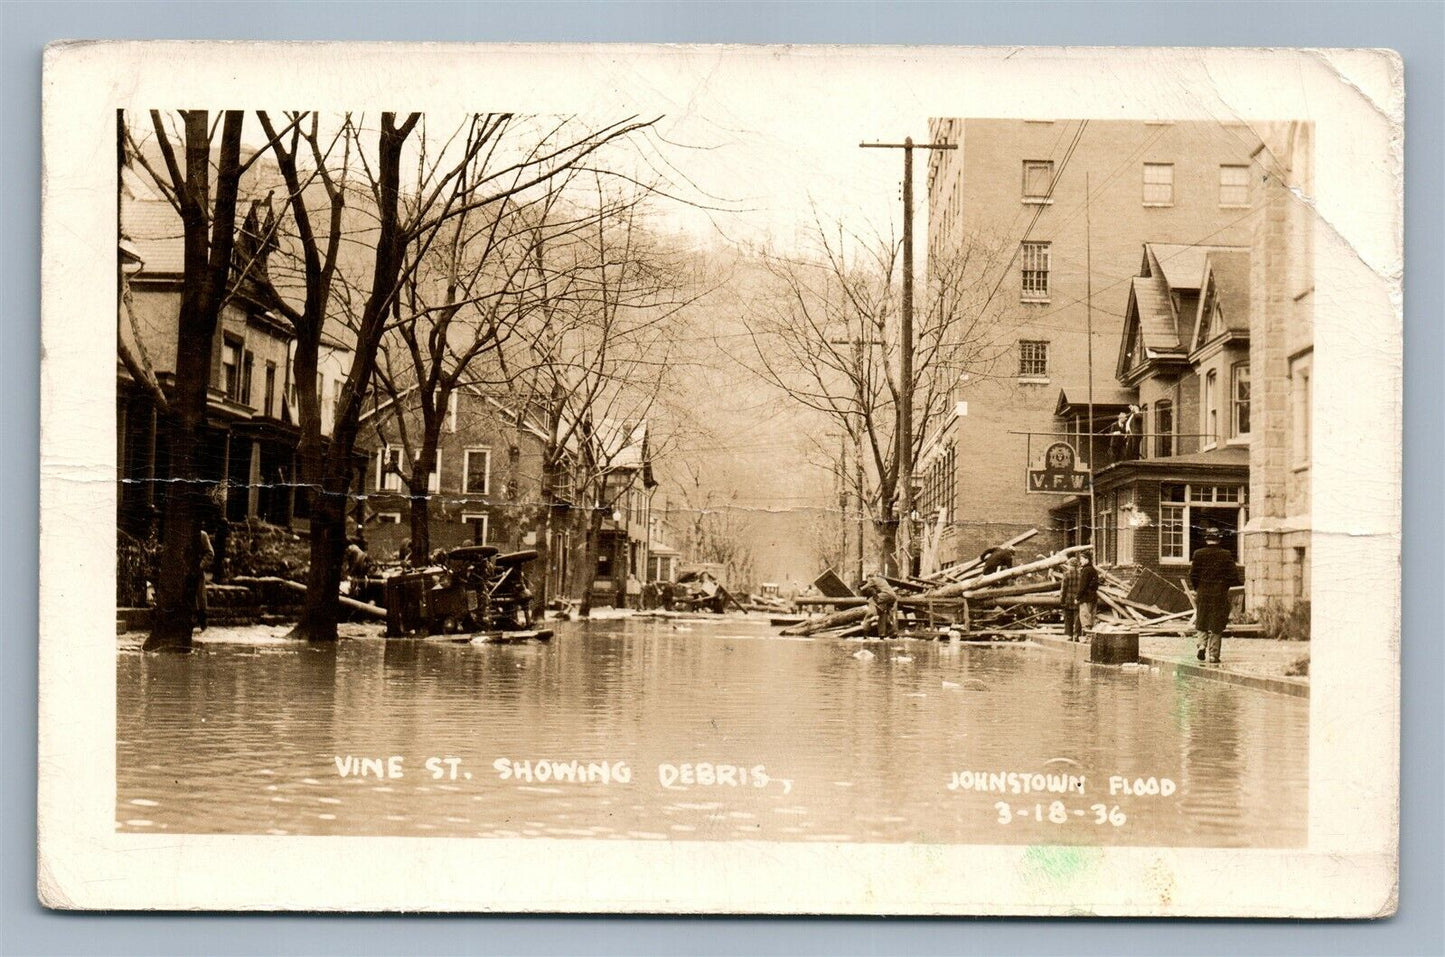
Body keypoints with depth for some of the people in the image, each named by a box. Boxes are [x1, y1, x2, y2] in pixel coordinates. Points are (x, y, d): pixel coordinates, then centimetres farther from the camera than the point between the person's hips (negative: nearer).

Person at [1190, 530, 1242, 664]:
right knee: (1217, 626, 5)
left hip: (1203, 593, 1)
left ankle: (1202, 644, -3)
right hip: (1220, 594, -1)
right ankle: (1214, 655, 4)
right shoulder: (1226, 555, -5)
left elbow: (1193, 575, -2)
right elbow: (1233, 576, -4)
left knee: (1202, 623, 17)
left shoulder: (1199, 554, -4)